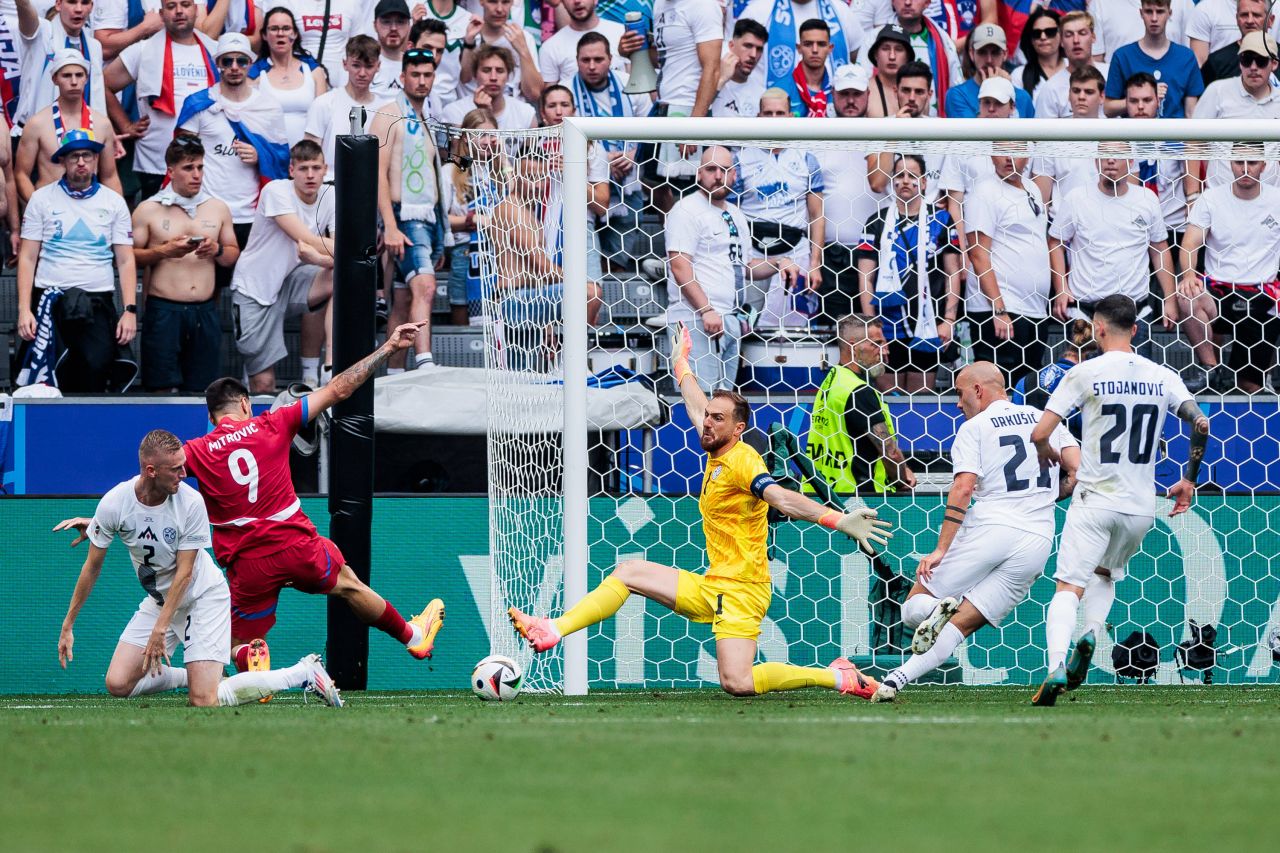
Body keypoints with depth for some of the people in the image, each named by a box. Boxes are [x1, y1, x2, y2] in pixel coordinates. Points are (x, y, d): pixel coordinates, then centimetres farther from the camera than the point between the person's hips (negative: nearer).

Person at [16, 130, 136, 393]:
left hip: (98, 303, 1)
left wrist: (130, 310, -1)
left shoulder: (113, 202, 12)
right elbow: (28, 258, 6)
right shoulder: (42, 199, 9)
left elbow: (125, 260, 9)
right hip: (50, 300, -1)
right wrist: (24, 309, -4)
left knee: (97, 367, -16)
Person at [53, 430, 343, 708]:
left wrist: (160, 629, -24)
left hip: (204, 596, -4)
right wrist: (67, 626, -1)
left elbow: (185, 573, -19)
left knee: (204, 701, -16)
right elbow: (93, 567, -5)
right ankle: (195, 676, 16)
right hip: (158, 600, 4)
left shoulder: (191, 502, -24)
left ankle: (305, 673, 0)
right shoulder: (113, 505, -17)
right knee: (118, 684, -8)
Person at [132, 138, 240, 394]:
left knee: (199, 389, 1)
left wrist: (216, 251, -3)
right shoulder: (149, 210, 4)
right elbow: (129, 257, 1)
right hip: (163, 309, -3)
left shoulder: (218, 208, 14)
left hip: (205, 312, 3)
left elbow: (233, 256, 19)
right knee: (163, 388, -9)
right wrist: (164, 252, -13)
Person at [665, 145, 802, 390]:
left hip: (731, 321, 9)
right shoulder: (688, 210, -6)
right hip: (696, 320, -9)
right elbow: (679, 266, -15)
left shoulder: (735, 215, 21)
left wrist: (778, 264, 10)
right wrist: (706, 311, -21)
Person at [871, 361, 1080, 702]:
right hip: (1037, 543, 4)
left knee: (913, 609, 9)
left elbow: (963, 488, -9)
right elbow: (1077, 472, 8)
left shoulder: (974, 428, 4)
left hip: (987, 529, -4)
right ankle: (897, 680, -18)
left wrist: (940, 550, -13)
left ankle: (937, 610, -26)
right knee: (959, 626, 3)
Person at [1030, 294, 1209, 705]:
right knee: (1106, 573, 27)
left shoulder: (1085, 374, -7)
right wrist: (1189, 480, 9)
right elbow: (1201, 425, -4)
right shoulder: (1162, 377, 3)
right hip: (1141, 508, 4)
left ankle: (1056, 664, -27)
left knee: (1068, 588, -4)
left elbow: (1040, 433, -10)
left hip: (1095, 501, -4)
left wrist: (1047, 453, 14)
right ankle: (1092, 632, -1)